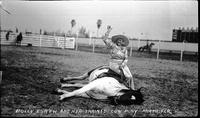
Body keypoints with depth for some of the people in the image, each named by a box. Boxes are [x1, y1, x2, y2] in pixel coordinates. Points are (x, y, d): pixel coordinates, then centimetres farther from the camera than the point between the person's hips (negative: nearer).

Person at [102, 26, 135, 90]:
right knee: (127, 76, -19)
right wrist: (108, 31, -16)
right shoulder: (112, 46, 0)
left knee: (130, 77, -11)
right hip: (114, 64, -4)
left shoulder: (124, 49, 9)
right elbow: (105, 39, -12)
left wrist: (122, 65, -12)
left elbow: (126, 59, 5)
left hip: (122, 65, 4)